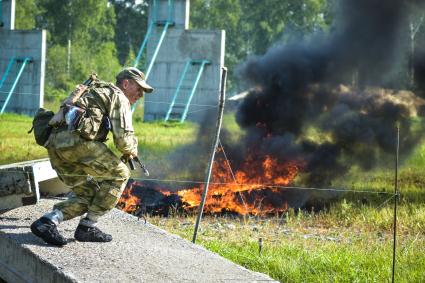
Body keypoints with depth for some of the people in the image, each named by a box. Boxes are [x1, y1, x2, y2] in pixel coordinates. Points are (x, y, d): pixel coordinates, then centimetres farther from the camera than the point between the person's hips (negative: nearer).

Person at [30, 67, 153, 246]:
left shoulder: (95, 92, 36)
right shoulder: (119, 98, 7)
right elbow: (123, 139, -4)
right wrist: (131, 150, 19)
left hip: (55, 144, 9)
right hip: (76, 140, -9)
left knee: (88, 195, 17)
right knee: (119, 174, 6)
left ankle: (46, 223, -1)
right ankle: (87, 227, 4)